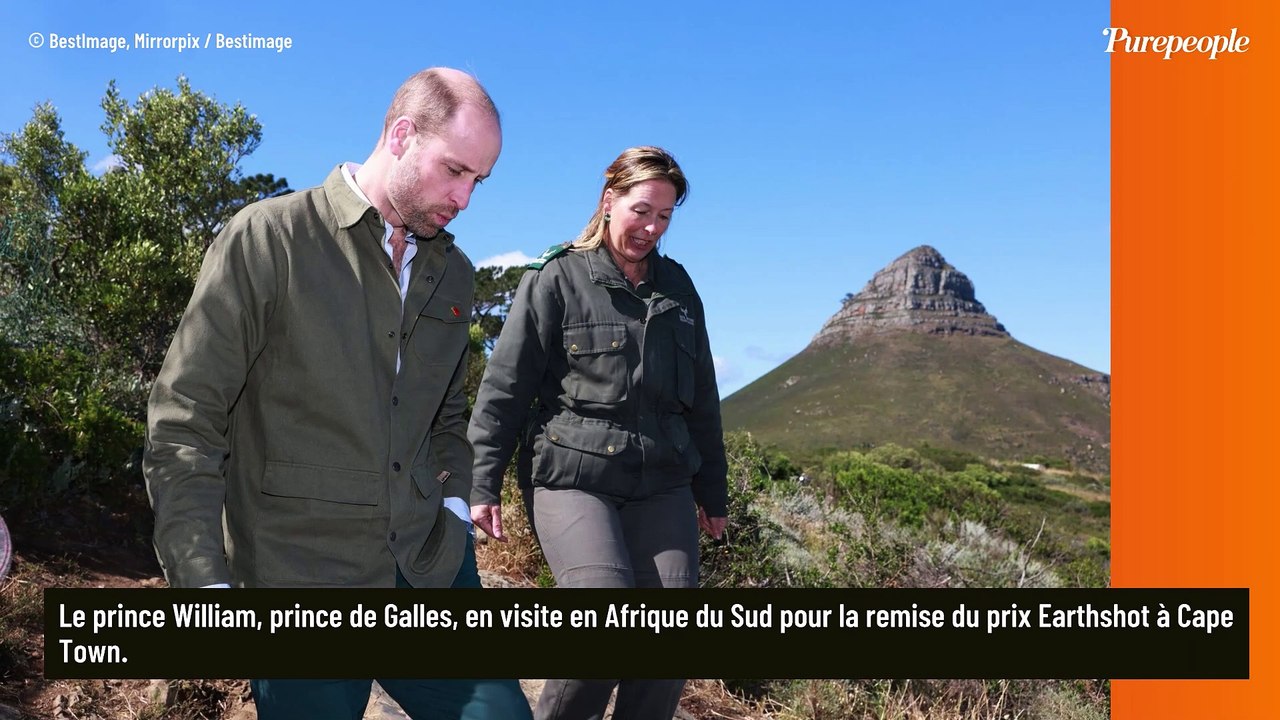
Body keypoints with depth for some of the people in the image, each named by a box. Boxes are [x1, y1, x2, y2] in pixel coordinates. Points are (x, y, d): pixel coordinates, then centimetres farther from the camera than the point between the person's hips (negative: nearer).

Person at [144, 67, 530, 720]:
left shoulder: (454, 275, 10)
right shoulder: (267, 239, -7)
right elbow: (183, 426, -9)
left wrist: (454, 508, 6)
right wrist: (207, 585, -16)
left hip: (432, 570, 5)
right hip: (301, 588, -4)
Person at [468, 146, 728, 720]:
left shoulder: (677, 287, 15)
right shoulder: (557, 279, 0)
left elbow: (701, 399, 20)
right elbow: (504, 387, -2)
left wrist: (712, 493, 21)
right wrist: (483, 484, -7)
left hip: (661, 484, 5)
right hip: (570, 478, -5)